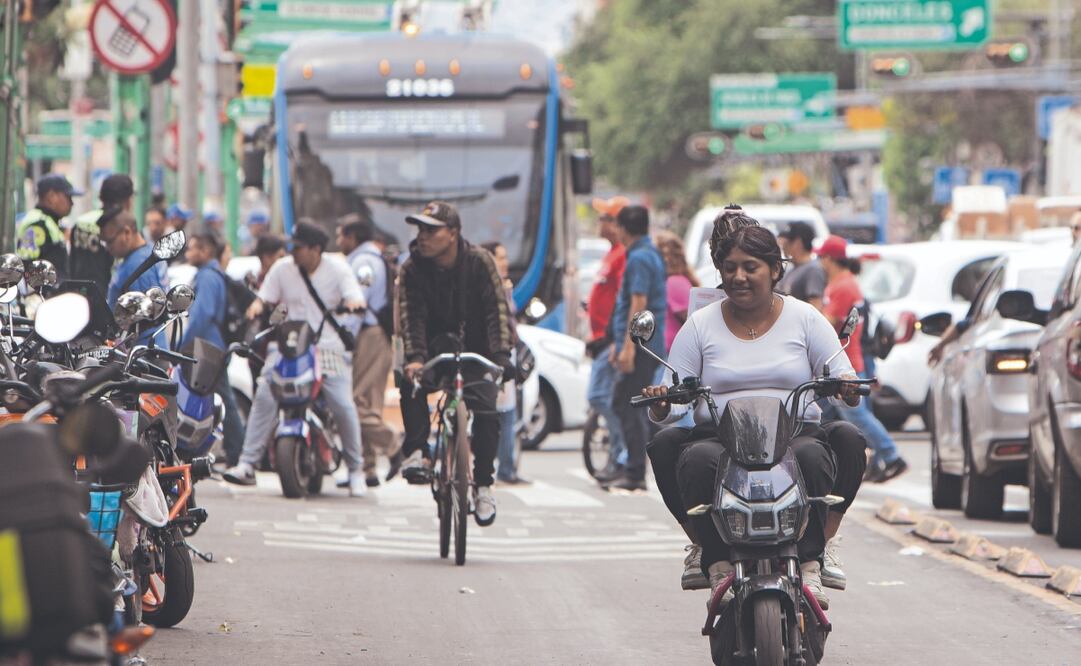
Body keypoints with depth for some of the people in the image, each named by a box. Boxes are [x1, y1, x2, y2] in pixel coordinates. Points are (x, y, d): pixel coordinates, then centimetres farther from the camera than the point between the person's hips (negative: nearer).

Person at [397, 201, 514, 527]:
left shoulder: (478, 262, -12)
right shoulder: (412, 269, -8)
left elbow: (497, 310, -17)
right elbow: (411, 316, -16)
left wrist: (501, 354, -31)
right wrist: (414, 358, -32)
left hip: (475, 348, -1)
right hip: (436, 346, 1)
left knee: (485, 410, -19)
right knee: (411, 381, -31)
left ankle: (483, 484, -5)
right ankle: (417, 452, -24)